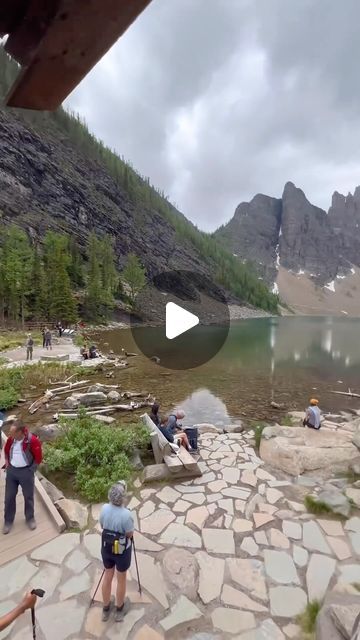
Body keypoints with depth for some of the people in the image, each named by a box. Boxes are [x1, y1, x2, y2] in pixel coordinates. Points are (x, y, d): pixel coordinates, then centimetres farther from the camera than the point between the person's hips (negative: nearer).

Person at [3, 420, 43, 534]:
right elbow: (6, 450, 14)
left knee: (28, 496, 13)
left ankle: (30, 518, 35)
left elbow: (38, 458, -13)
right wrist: (7, 462, 7)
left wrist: (30, 469, -5)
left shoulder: (32, 441, -25)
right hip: (11, 471, 4)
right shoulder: (11, 439, -9)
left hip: (26, 472, -4)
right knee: (9, 497, 15)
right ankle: (8, 521, 36)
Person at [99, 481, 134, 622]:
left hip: (106, 547, 4)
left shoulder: (104, 509, -18)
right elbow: (130, 534, -17)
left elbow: (102, 526, 0)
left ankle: (106, 609, 45)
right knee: (121, 579, 21)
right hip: (122, 550, -4)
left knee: (107, 577, 25)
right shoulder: (126, 514, -33)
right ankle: (119, 610, 42)